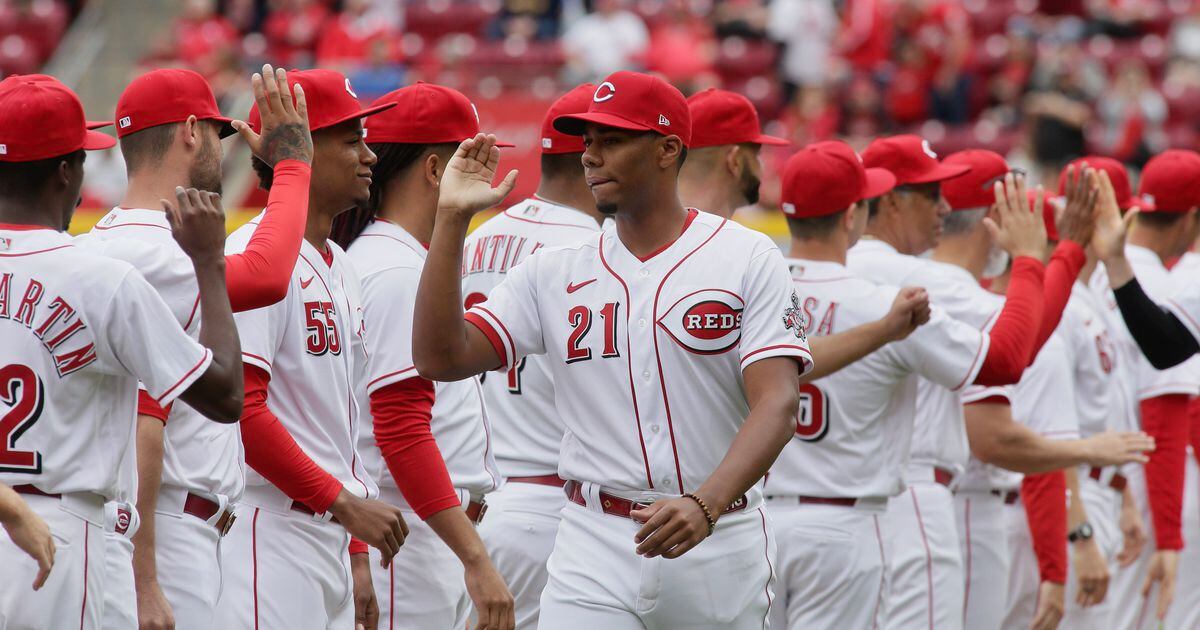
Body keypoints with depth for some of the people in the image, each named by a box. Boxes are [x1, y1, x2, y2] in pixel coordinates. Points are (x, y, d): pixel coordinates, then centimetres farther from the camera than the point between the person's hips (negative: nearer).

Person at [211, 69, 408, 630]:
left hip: (331, 535, 9)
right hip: (271, 535, -9)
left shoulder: (339, 269, 18)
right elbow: (240, 410, -19)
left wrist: (358, 557, 18)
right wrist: (345, 502, -17)